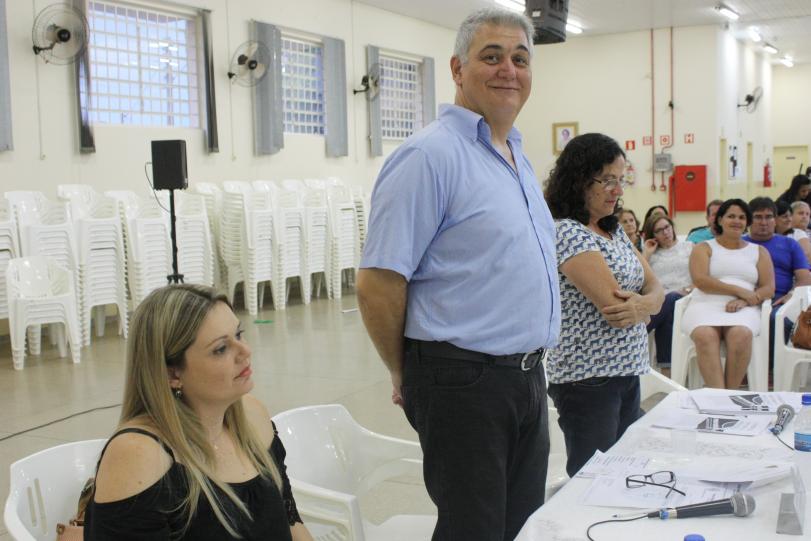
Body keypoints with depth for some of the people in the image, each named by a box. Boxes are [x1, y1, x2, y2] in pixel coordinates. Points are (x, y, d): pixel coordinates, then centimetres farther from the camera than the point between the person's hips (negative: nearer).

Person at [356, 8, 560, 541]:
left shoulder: (519, 157, 13)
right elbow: (377, 285, -18)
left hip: (527, 376, 9)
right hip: (463, 381, -8)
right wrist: (407, 377, -6)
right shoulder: (431, 155, -15)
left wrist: (528, 365, 17)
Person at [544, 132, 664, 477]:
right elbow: (614, 307, -21)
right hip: (588, 380, -9)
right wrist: (648, 303, 0)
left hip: (627, 373, 9)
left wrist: (643, 303, -15)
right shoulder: (567, 232, -16)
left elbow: (655, 288, 8)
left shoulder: (614, 231, 13)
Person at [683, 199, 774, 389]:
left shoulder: (759, 252, 22)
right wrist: (739, 290, -9)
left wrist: (744, 301, -10)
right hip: (706, 305, -1)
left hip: (744, 309, 1)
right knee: (705, 335, -36)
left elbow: (768, 288, 10)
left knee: (741, 335, -35)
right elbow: (700, 280, -2)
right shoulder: (704, 248, 16)